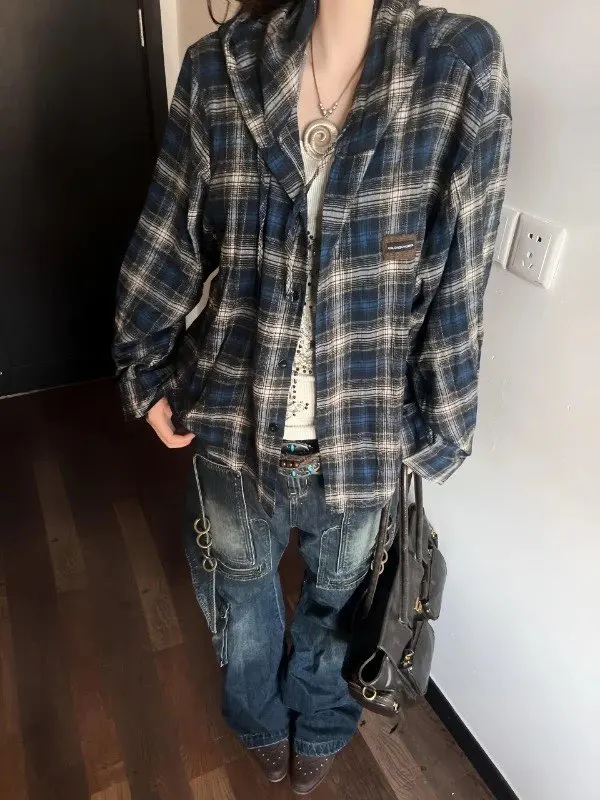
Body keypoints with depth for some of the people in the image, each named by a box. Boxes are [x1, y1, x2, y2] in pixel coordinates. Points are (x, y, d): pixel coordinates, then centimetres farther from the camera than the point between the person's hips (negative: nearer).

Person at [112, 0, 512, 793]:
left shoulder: (461, 65, -11)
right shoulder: (218, 67, -7)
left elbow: (456, 283, -9)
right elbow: (167, 240, 1)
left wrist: (435, 425, -4)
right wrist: (146, 369, 7)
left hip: (364, 438, 0)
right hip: (233, 423, 2)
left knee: (338, 599, 26)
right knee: (244, 589, 27)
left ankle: (320, 726, 64)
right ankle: (261, 720, 64)